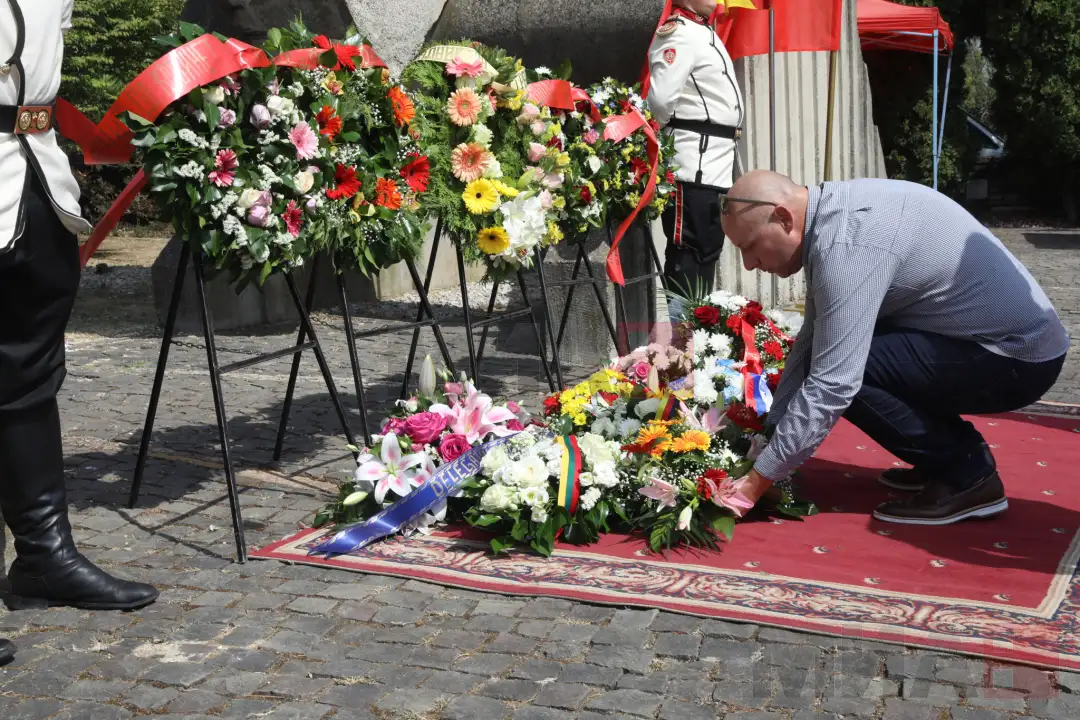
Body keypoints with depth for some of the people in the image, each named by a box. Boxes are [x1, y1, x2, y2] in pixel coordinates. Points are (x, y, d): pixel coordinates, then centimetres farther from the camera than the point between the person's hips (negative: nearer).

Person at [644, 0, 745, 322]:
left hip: (710, 163, 10)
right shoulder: (680, 33, -13)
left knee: (707, 249, 15)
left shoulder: (702, 31, 20)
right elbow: (660, 99, -23)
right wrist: (661, 137, -5)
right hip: (693, 164, -10)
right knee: (690, 253, -11)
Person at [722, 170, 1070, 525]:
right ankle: (957, 451, 14)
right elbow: (811, 343, 9)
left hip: (1016, 357, -10)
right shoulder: (831, 216, 3)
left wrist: (757, 482, -21)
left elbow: (830, 385, -28)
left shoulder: (846, 243, -26)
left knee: (838, 370, -22)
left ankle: (966, 475, -6)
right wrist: (769, 437, 7)